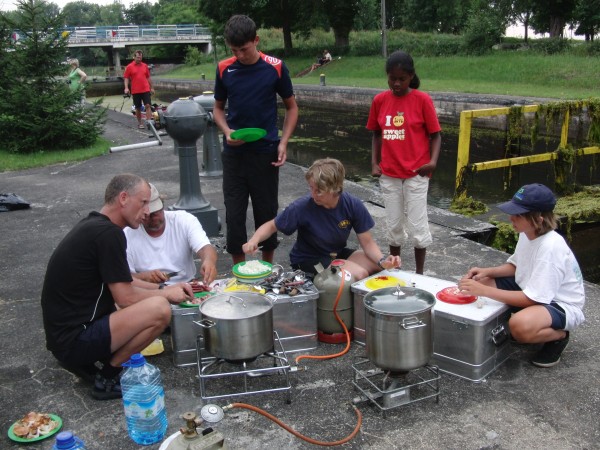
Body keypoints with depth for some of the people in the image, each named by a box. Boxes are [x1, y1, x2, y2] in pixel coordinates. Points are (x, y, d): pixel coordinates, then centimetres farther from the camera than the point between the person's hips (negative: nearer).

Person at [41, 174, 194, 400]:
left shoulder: (92, 226, 10)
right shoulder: (109, 233, -19)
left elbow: (120, 283, 20)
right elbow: (126, 298, -17)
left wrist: (165, 287, 11)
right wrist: (165, 293, -1)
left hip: (66, 333, 10)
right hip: (74, 341, -10)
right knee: (159, 309, -23)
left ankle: (85, 361, 13)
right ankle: (108, 378, -5)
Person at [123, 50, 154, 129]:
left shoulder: (145, 66, 9)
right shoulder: (129, 67, 0)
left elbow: (148, 77, 15)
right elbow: (126, 78, -1)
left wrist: (151, 88, 15)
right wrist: (126, 88, -14)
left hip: (146, 90, 2)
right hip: (135, 91, -1)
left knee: (148, 105, -9)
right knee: (138, 108, 8)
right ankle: (139, 123, 19)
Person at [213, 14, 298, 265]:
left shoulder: (275, 68, -5)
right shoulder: (224, 69, 0)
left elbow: (291, 107, 5)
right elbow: (218, 108, 12)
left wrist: (283, 142, -7)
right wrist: (227, 131, -8)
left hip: (266, 153, -1)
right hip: (234, 153, 2)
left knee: (267, 211, 9)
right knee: (234, 213, 3)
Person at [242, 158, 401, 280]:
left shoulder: (353, 205, -15)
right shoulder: (302, 207, -23)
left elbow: (367, 242, -11)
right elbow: (271, 226, -10)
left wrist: (382, 261, -29)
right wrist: (254, 241, -29)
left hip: (339, 255, 5)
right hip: (307, 261, -4)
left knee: (382, 266, -14)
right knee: (359, 274, -27)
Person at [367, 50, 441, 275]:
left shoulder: (422, 100, -7)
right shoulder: (379, 100, 3)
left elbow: (435, 134, -2)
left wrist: (433, 161, -17)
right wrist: (374, 163, 3)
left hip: (416, 173, -3)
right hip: (389, 174, 3)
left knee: (417, 225, 2)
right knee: (393, 225, 13)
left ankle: (419, 273, 17)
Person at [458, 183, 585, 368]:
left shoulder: (550, 247, -31)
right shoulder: (527, 233, -6)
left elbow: (531, 299, -30)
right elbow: (515, 266, 10)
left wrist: (484, 291, -32)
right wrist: (487, 272, -9)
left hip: (562, 305, -8)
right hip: (532, 291, 8)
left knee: (520, 325, -38)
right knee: (480, 281, -5)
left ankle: (558, 335, -4)